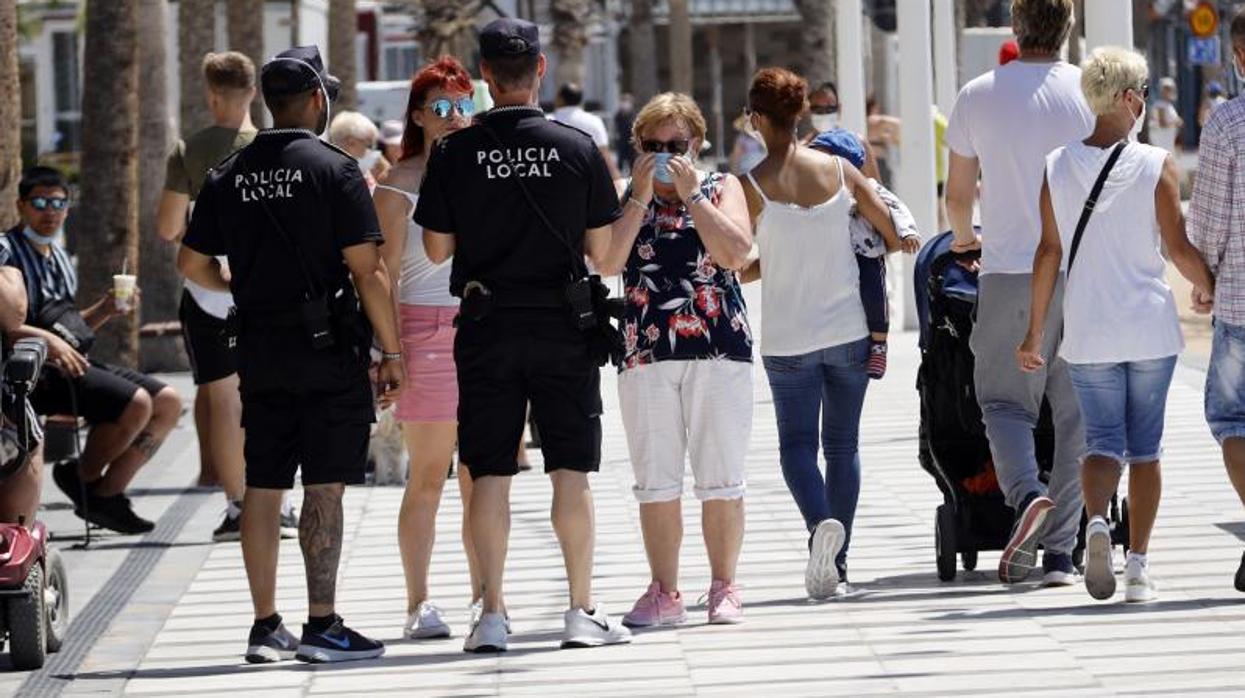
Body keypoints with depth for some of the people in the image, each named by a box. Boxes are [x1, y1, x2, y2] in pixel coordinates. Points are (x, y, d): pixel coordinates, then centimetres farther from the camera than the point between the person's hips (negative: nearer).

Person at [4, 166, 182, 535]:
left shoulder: (59, 258, 24)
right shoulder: (9, 252, -5)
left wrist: (105, 310, 10)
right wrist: (47, 340, -28)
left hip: (75, 362, 10)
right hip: (37, 370, -10)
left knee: (168, 402, 0)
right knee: (135, 403, -26)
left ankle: (107, 492, -1)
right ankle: (83, 477, -4)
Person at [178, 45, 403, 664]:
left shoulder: (227, 177, 7)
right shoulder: (334, 171, -9)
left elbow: (192, 262, 13)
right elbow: (367, 270, -13)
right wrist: (391, 351, -7)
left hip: (259, 352, 5)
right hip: (328, 349, -5)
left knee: (262, 488, 8)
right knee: (323, 487, -4)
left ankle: (266, 627, 11)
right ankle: (321, 626, -5)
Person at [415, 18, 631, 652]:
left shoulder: (454, 153, -5)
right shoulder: (578, 148, -4)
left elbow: (437, 250, 1)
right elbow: (602, 250, -1)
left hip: (487, 328, 0)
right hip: (562, 325, 0)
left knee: (489, 474, 4)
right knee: (571, 472, 4)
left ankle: (491, 615, 2)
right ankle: (582, 611, 3)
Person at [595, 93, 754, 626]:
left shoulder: (721, 189, 9)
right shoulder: (623, 196, 11)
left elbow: (736, 253, -8)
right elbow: (606, 263, -5)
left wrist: (691, 195, -7)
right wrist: (640, 198, -7)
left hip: (719, 348, -1)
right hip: (645, 355, 1)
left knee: (721, 478, 0)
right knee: (655, 480, 2)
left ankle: (723, 587, 8)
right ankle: (664, 593, 7)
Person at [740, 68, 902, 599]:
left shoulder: (753, 186, -9)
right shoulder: (838, 170, -2)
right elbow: (895, 234, 4)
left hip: (787, 337, -2)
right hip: (848, 329, 2)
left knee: (797, 442, 7)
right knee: (843, 444, 12)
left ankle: (821, 521, -22)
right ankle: (836, 566, 12)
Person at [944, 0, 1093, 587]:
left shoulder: (978, 96, 0)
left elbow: (957, 194, 8)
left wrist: (965, 237, 29)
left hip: (1009, 275, 0)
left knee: (1004, 401, 9)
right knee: (1076, 411, 8)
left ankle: (1027, 493, -21)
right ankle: (1060, 551, 5)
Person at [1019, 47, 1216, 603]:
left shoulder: (1057, 168, -1)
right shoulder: (1157, 166, -7)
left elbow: (1049, 252, 0)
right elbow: (1178, 249, -6)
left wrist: (1034, 330, 6)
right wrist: (1214, 290, 12)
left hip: (1088, 333, 1)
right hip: (1150, 327, -1)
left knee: (1102, 442, 6)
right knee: (1145, 447, 9)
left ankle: (1096, 521, -24)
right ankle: (1138, 565, 7)